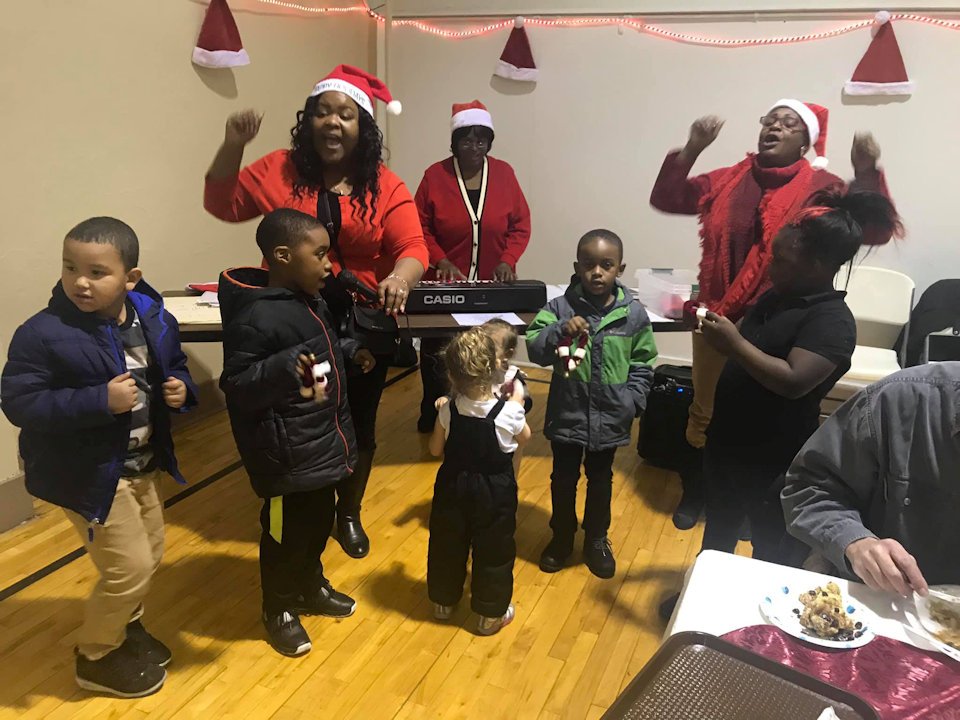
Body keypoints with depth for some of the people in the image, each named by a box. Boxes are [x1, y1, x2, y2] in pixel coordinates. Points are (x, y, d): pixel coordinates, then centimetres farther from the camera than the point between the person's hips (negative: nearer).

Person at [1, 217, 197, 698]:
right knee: (129, 567, 0)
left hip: (142, 464, 7)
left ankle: (125, 627, 48)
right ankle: (96, 657, 27)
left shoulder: (155, 321, -5)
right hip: (87, 474, -6)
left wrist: (180, 389, -12)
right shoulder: (42, 333, -22)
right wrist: (99, 400, -32)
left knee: (150, 554, 21)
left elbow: (175, 367, 11)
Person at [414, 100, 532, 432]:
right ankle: (433, 415, 26)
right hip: (445, 284, -1)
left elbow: (521, 225, 3)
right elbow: (420, 228, -3)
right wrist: (441, 260, -16)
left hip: (492, 285, 1)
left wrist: (507, 260, -12)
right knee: (436, 352, 8)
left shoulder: (504, 174, 0)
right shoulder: (435, 175, -5)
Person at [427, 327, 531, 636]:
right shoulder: (508, 412, -23)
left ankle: (443, 601, 41)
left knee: (447, 545, 22)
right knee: (494, 551, 16)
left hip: (453, 488, 3)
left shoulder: (448, 409, -17)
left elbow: (436, 449, -2)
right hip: (494, 493, -2)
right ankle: (491, 614, 30)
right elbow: (524, 438, -1)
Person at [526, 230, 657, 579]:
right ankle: (562, 537, 39)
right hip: (567, 414, -1)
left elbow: (642, 364, 1)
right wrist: (560, 331, -34)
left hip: (609, 418, 1)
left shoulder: (633, 314, -7)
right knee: (563, 479, 17)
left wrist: (631, 400, -8)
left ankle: (597, 539, 41)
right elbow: (534, 350, -17)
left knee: (600, 480, 20)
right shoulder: (560, 308, -11)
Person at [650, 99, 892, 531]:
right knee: (704, 412, 16)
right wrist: (691, 151, -9)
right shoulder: (728, 181, 4)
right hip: (716, 317, 3)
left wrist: (867, 173, -29)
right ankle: (694, 495, 36)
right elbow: (666, 199, 3)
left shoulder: (819, 187, -6)